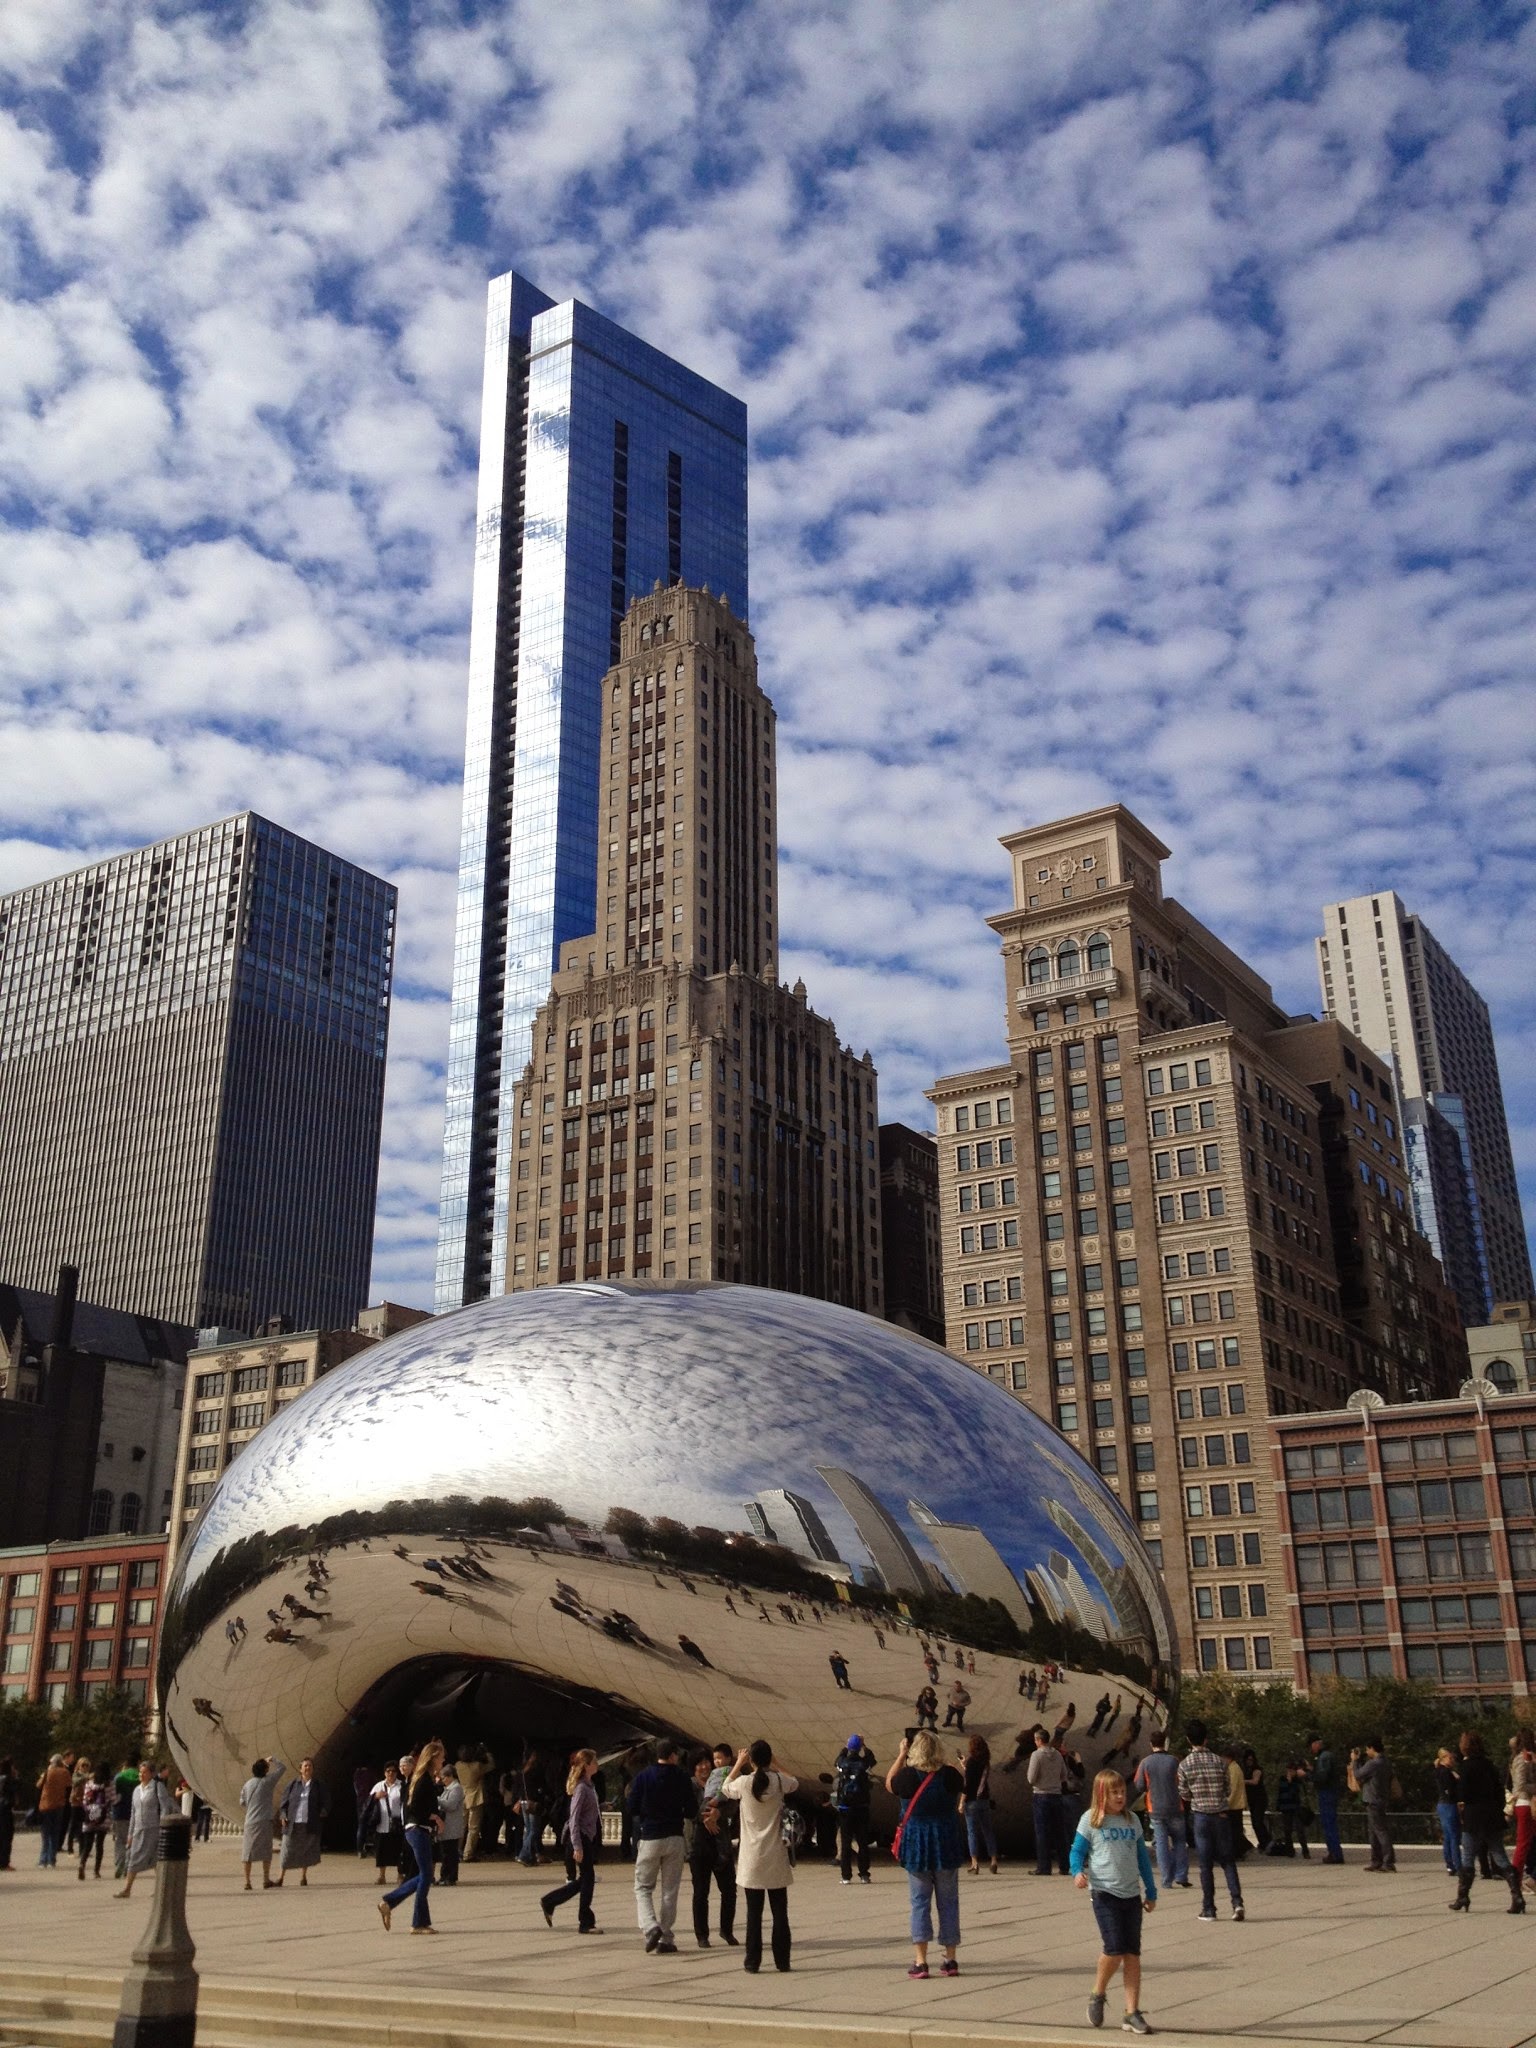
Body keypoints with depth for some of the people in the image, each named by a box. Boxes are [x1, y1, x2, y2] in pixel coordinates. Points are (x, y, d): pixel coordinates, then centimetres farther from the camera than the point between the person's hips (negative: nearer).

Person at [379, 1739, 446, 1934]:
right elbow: (414, 1809, -23)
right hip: (419, 1831, -10)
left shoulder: (427, 1779, 14)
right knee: (425, 1876, -4)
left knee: (423, 1876, 14)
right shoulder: (425, 1781, -15)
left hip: (416, 1831, 10)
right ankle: (419, 1923, 1)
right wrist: (434, 1817, -14)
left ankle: (388, 1902, 17)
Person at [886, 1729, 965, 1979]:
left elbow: (889, 1783, 8)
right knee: (948, 1902, 11)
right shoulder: (949, 1774, -9)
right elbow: (961, 1790, 15)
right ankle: (950, 1960, 15)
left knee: (919, 1903, 6)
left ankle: (920, 1961, 0)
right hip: (947, 1844, 1)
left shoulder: (908, 1776, -14)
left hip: (917, 1846, -1)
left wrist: (901, 1755, 14)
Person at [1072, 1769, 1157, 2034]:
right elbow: (1077, 1851, 0)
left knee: (1133, 1954, 1)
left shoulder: (1132, 1820, 11)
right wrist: (1077, 1872, -21)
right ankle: (1097, 1995, 14)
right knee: (1115, 1949, -13)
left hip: (1132, 1894, 4)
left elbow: (1142, 1857, 18)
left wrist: (1151, 1892, 20)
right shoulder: (1091, 1820, -1)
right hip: (1104, 1892, -4)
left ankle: (1132, 2013, 8)